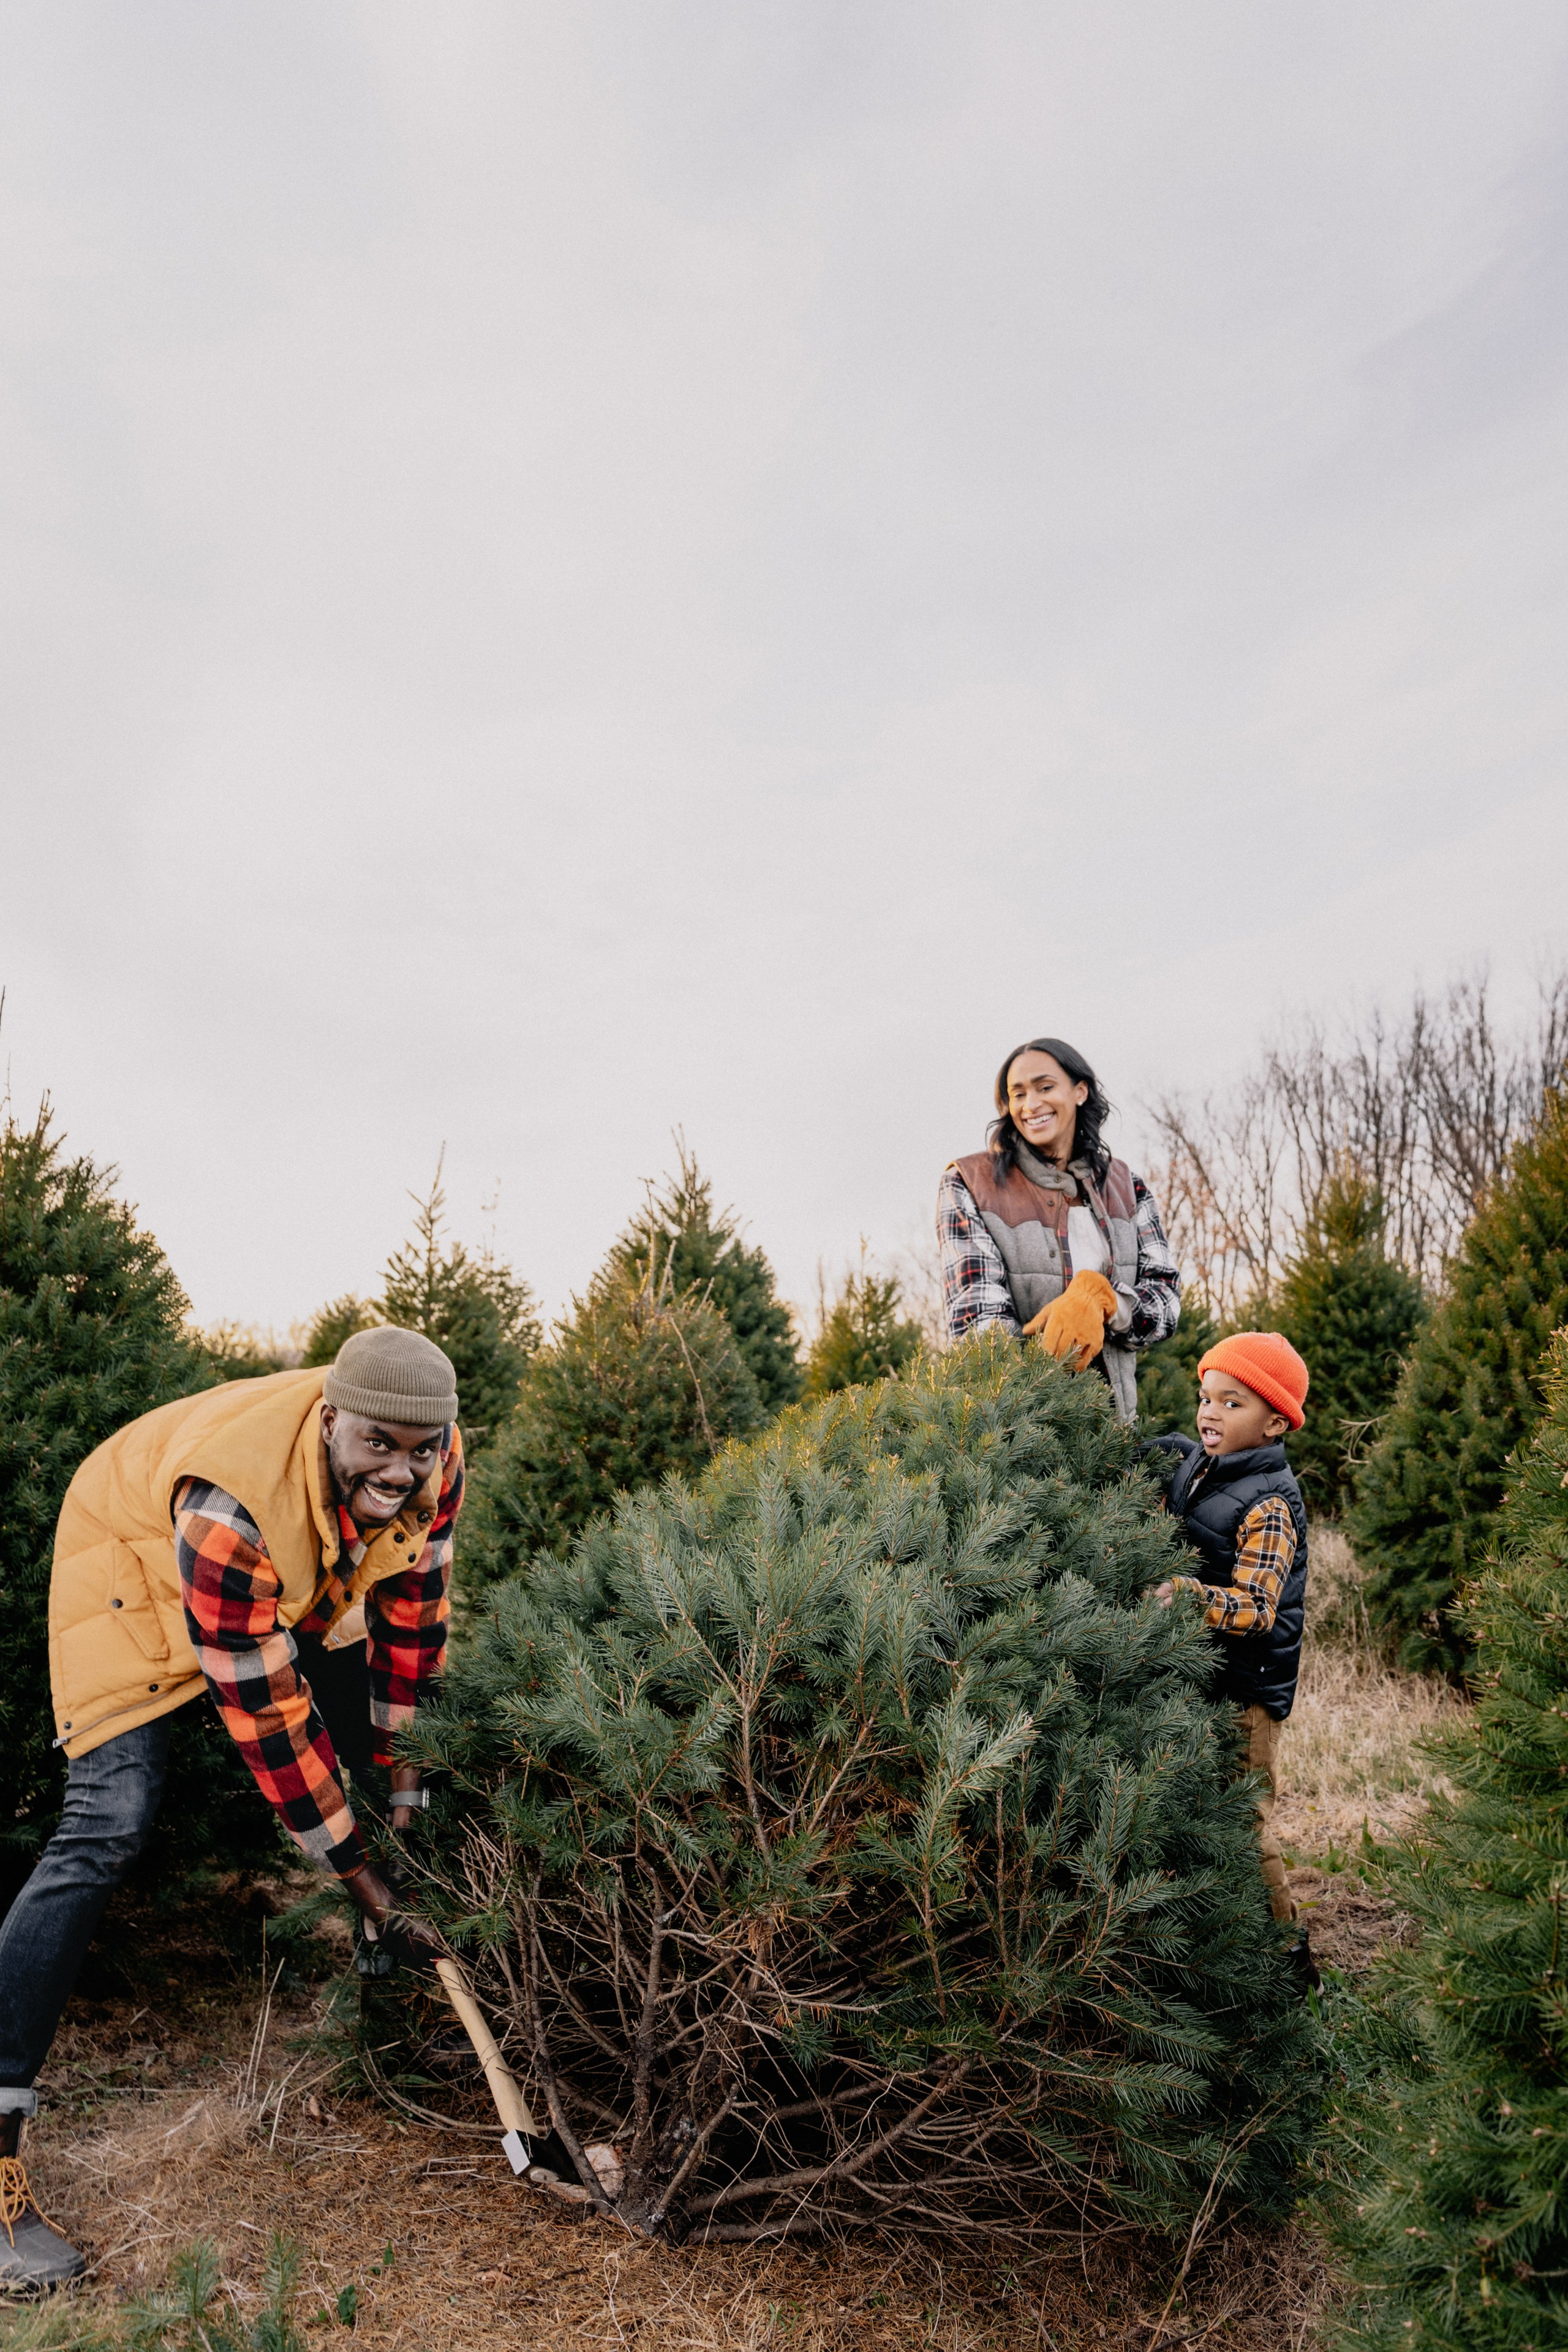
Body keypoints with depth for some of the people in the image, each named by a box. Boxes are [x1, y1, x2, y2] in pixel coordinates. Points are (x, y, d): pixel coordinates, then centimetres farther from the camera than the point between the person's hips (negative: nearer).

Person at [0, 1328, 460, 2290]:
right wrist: (367, 1886, -27)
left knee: (397, 1751, 6)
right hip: (139, 1559, -6)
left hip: (304, 1576, 6)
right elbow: (268, 1716, -35)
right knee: (109, 1826, -20)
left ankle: (413, 1983, 33)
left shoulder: (434, 1458, -27)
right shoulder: (233, 1503, -44)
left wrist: (406, 1786, -5)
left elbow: (413, 1611, -10)